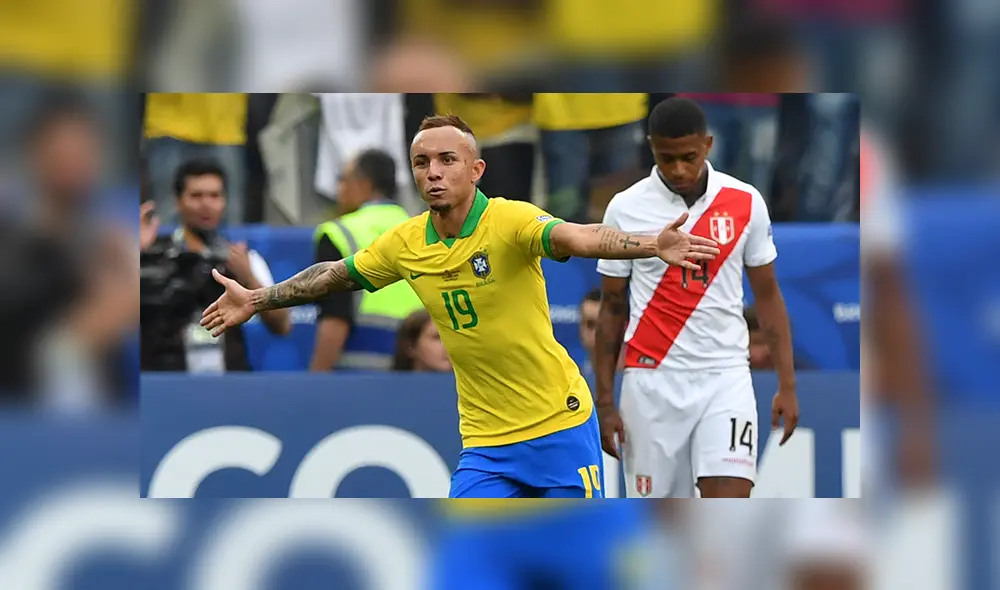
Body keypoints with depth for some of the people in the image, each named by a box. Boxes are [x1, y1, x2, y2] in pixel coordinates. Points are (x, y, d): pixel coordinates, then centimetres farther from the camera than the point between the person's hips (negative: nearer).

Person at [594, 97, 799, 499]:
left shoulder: (746, 203, 0)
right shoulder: (625, 209, 0)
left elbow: (767, 295, 9)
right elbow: (612, 308, 6)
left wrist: (787, 383, 3)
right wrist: (605, 401, 3)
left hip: (725, 378, 0)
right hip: (652, 381, 0)